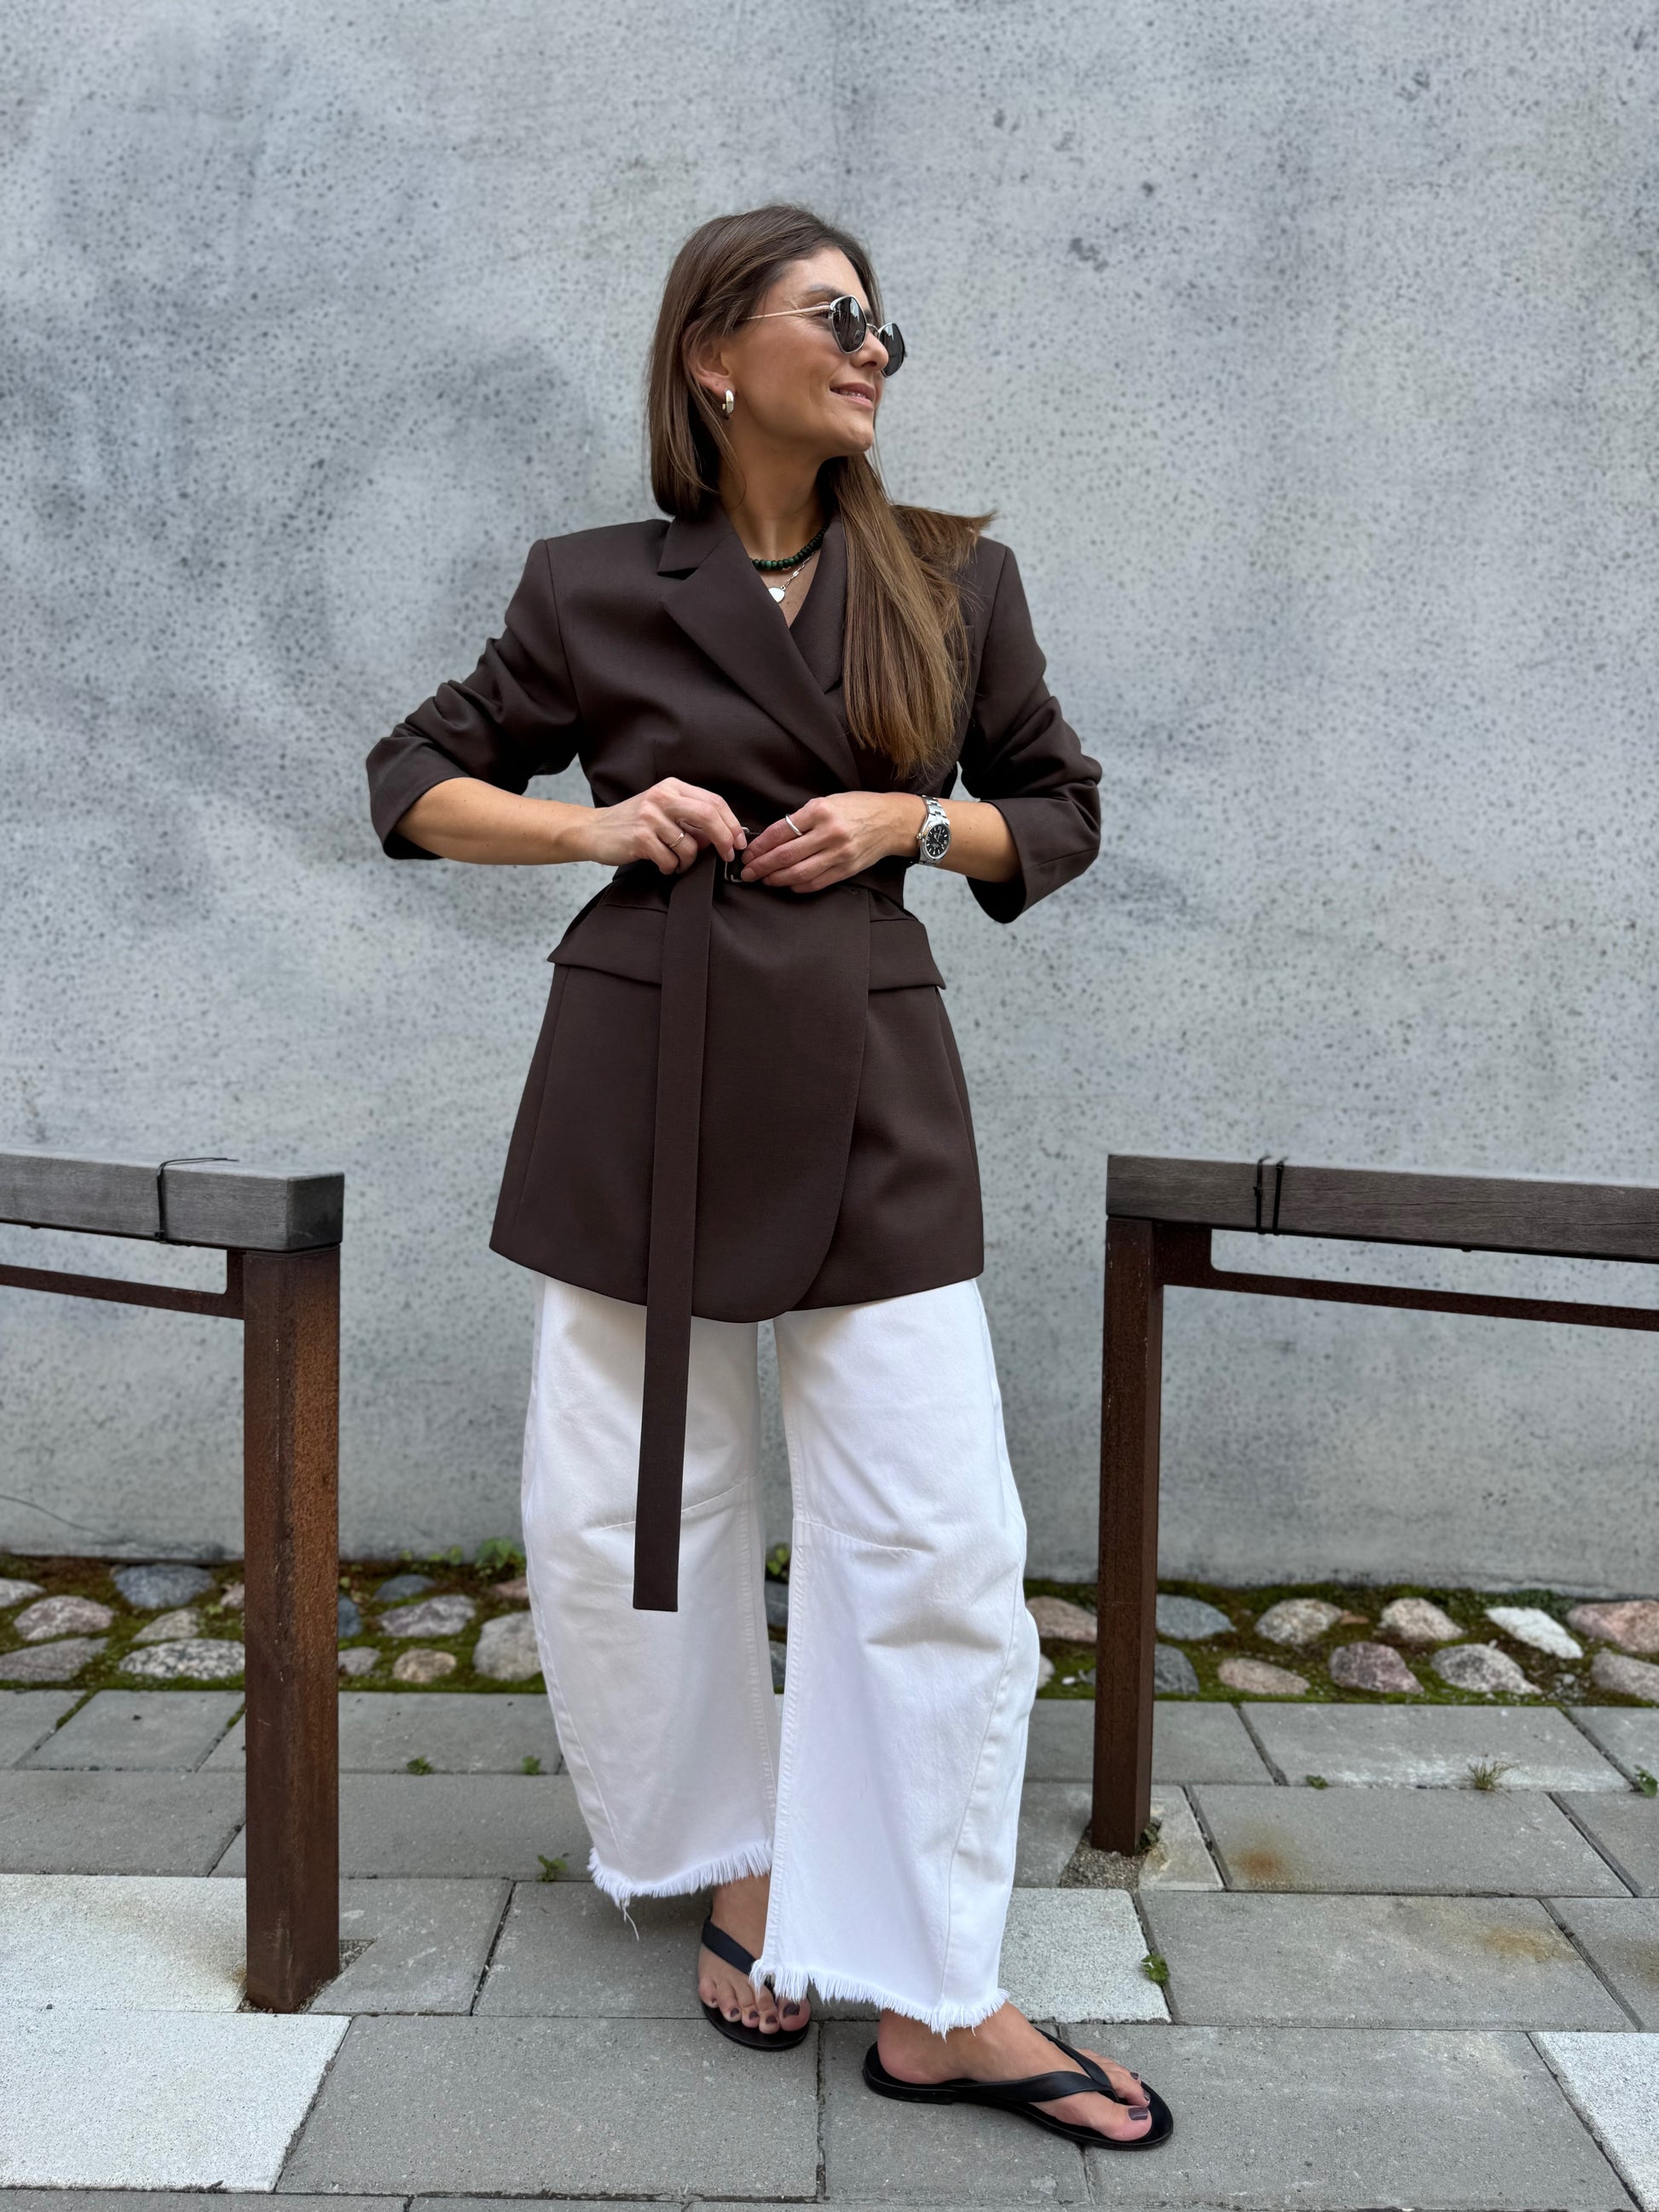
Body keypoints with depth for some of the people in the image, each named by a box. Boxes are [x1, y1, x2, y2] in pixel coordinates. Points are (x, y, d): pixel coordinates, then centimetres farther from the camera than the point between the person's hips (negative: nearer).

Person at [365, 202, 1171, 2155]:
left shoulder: (955, 581, 6)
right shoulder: (593, 590, 3)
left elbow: (1062, 808, 15)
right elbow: (416, 780, 12)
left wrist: (909, 821, -6)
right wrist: (597, 822, -7)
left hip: (867, 1083, 1)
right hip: (641, 1073, 0)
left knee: (934, 1536, -3)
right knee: (623, 1516, 7)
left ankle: (936, 2002, 13)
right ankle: (734, 1867, 33)